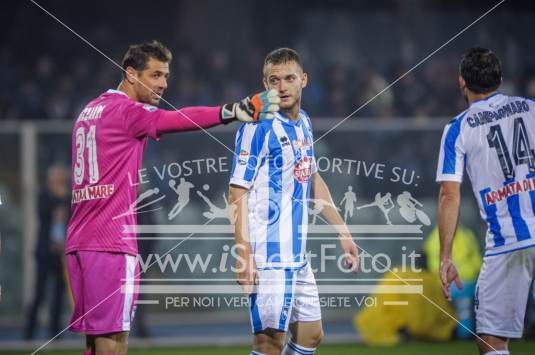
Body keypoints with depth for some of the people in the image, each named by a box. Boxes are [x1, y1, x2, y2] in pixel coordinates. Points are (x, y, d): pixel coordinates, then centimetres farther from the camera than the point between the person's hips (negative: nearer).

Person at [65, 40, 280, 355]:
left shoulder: (89, 112, 19)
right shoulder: (126, 110, -8)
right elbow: (177, 120, -24)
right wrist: (231, 112, -33)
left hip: (79, 242, 9)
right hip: (111, 245, -9)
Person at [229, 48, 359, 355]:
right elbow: (238, 192, -15)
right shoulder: (258, 127, -12)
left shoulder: (304, 123, 12)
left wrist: (344, 233, 23)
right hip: (269, 258, -8)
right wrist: (243, 254, -22)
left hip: (298, 257, 8)